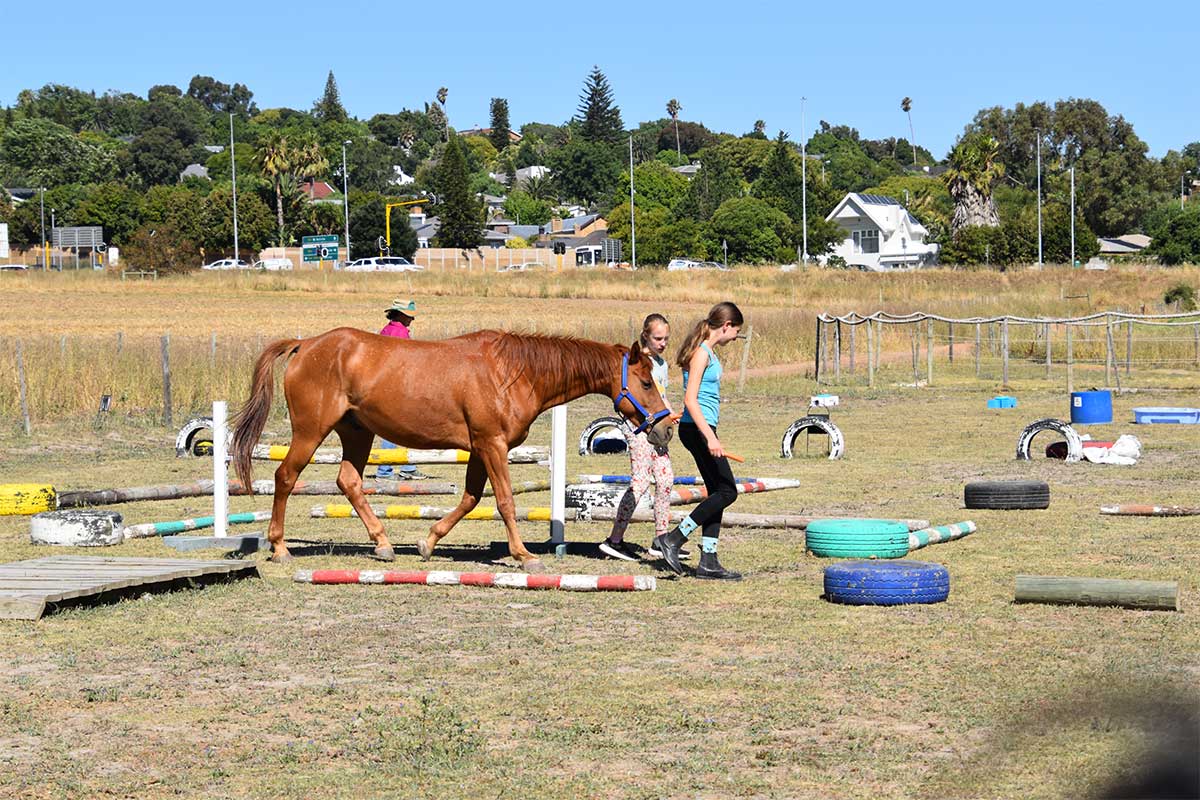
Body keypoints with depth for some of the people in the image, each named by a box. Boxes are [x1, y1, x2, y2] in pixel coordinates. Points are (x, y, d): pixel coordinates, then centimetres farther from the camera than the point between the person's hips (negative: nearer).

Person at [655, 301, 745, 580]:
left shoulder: (708, 352, 16)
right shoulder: (701, 353, -13)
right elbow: (690, 399, -20)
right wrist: (710, 437, -26)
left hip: (701, 429, 10)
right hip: (696, 429, -10)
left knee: (717, 492, 9)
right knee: (727, 492, -9)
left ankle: (708, 562, 11)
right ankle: (672, 539, -7)